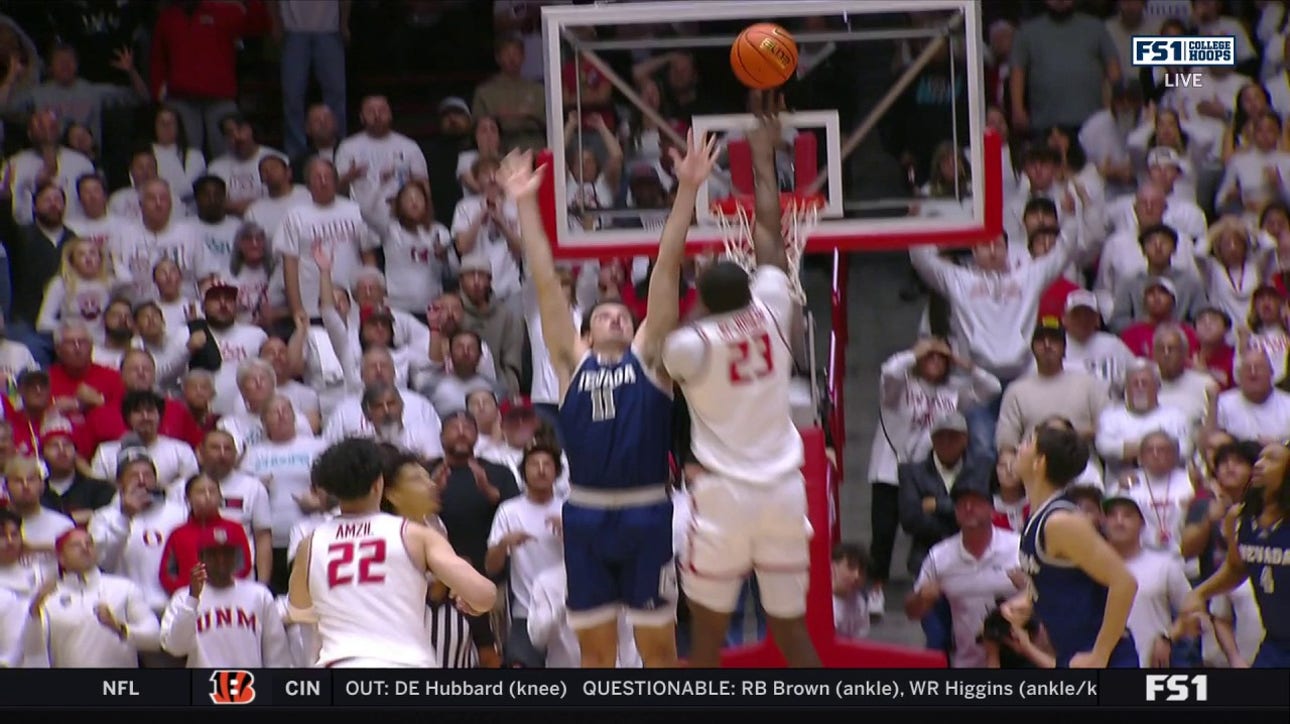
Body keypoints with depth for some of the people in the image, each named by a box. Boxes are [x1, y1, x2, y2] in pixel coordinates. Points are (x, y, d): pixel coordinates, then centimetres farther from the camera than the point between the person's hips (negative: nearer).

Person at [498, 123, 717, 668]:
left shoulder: (647, 356, 8)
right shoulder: (571, 362, 10)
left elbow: (666, 269, 2)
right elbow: (545, 282, 7)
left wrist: (687, 192, -2)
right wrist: (525, 204, 5)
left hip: (645, 514, -1)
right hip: (586, 514, 1)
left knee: (658, 644, 3)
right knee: (595, 648, 6)